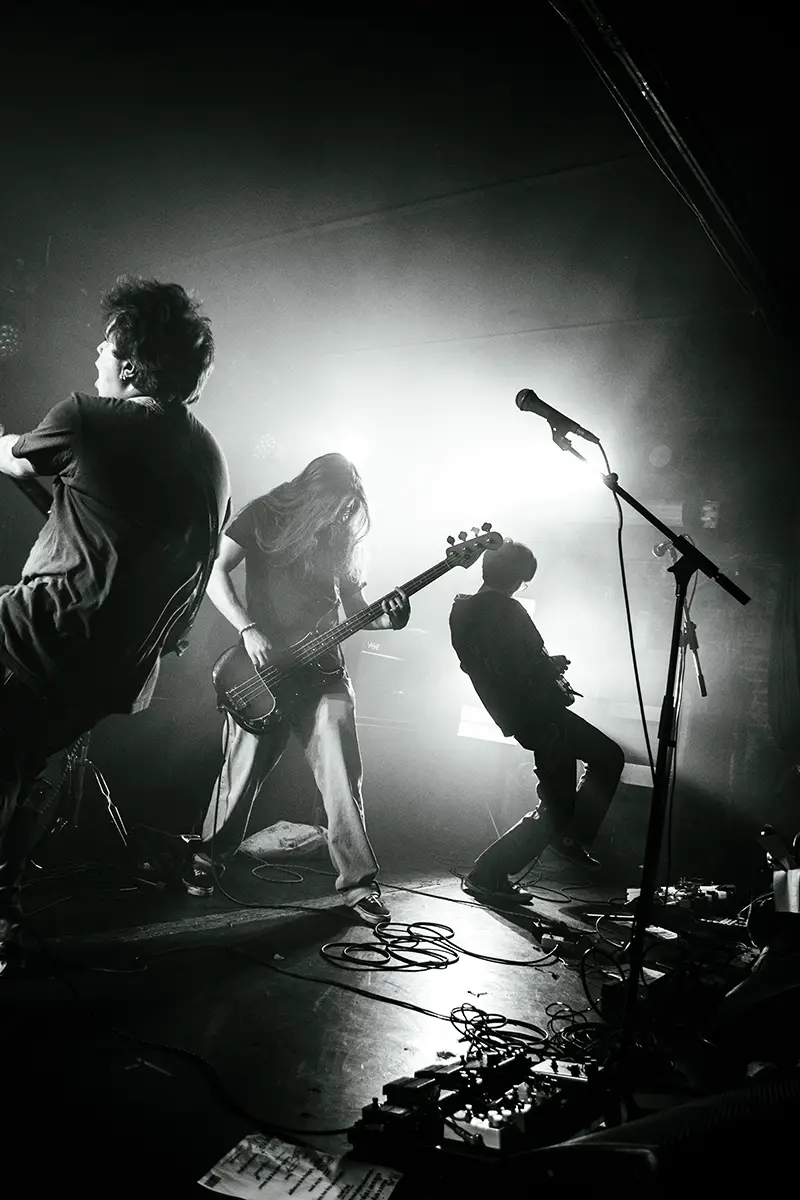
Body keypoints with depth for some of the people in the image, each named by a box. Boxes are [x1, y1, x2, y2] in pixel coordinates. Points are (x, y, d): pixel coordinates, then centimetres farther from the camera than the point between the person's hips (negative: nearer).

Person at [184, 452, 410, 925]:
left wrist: (386, 618, -6)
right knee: (243, 771, 2)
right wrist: (249, 630, -17)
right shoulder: (264, 516, 1)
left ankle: (359, 881, 6)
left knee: (343, 777, -4)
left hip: (323, 666, 3)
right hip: (263, 669, -3)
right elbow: (216, 573, -5)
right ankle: (208, 858, 25)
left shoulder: (341, 534, 13)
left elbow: (353, 605, 15)